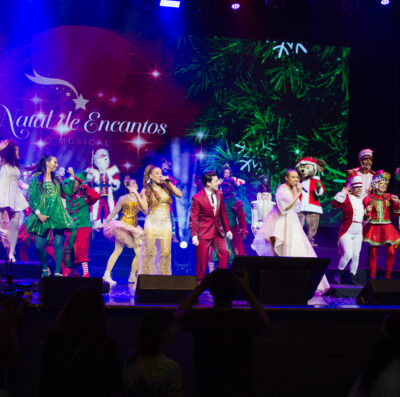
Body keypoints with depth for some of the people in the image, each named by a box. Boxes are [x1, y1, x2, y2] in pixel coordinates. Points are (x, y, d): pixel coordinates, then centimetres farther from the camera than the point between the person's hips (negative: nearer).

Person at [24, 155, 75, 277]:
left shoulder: (56, 179, 17)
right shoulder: (36, 178, 3)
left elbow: (68, 191, 10)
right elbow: (31, 198, -1)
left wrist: (71, 176, 8)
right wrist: (38, 213, -11)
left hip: (57, 215, 3)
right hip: (42, 216, -3)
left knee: (58, 244, -6)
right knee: (39, 246, -4)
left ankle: (57, 272, -3)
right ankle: (45, 268, 20)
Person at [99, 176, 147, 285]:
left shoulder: (139, 198, 9)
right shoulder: (123, 198, -1)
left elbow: (145, 209, -8)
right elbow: (114, 212, 4)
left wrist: (137, 194, -10)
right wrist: (104, 223, 3)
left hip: (134, 228, 5)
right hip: (123, 226, -5)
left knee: (139, 253, -2)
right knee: (117, 251, -6)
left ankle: (132, 276, 8)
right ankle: (107, 274, 0)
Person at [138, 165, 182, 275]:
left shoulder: (166, 187, 9)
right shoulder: (146, 190, 2)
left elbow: (180, 194, -5)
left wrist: (169, 183, -5)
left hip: (166, 224, 2)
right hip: (152, 223, -2)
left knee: (165, 253, 0)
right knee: (149, 252, -2)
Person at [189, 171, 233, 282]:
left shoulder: (219, 194, 5)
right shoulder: (197, 198, -12)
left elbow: (223, 213, 14)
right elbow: (193, 219, -10)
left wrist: (227, 229, 13)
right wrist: (194, 235, -16)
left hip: (218, 231, 5)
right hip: (204, 232, -5)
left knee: (224, 253, -3)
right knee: (202, 258, -1)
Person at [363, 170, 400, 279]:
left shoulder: (389, 197, 7)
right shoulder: (369, 198, 3)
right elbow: (365, 218, 5)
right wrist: (367, 211, -16)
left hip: (386, 228, 2)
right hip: (373, 228, -2)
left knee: (391, 253, -8)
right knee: (373, 254, -1)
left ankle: (387, 277, 5)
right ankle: (372, 278, 6)